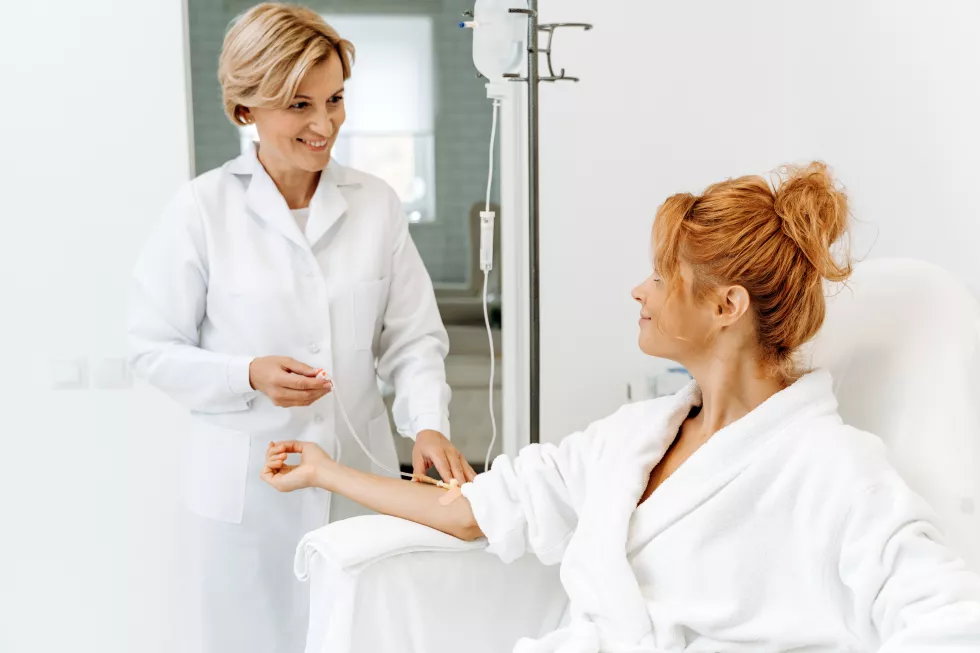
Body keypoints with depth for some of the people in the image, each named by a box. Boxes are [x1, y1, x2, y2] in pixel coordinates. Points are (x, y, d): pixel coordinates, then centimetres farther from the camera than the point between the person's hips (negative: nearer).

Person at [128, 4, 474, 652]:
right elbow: (153, 348, -2)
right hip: (247, 491, -2)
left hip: (361, 478, 2)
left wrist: (429, 425, -15)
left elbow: (414, 337, 2)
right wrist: (250, 377, -17)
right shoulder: (202, 210, -6)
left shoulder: (376, 204, 1)